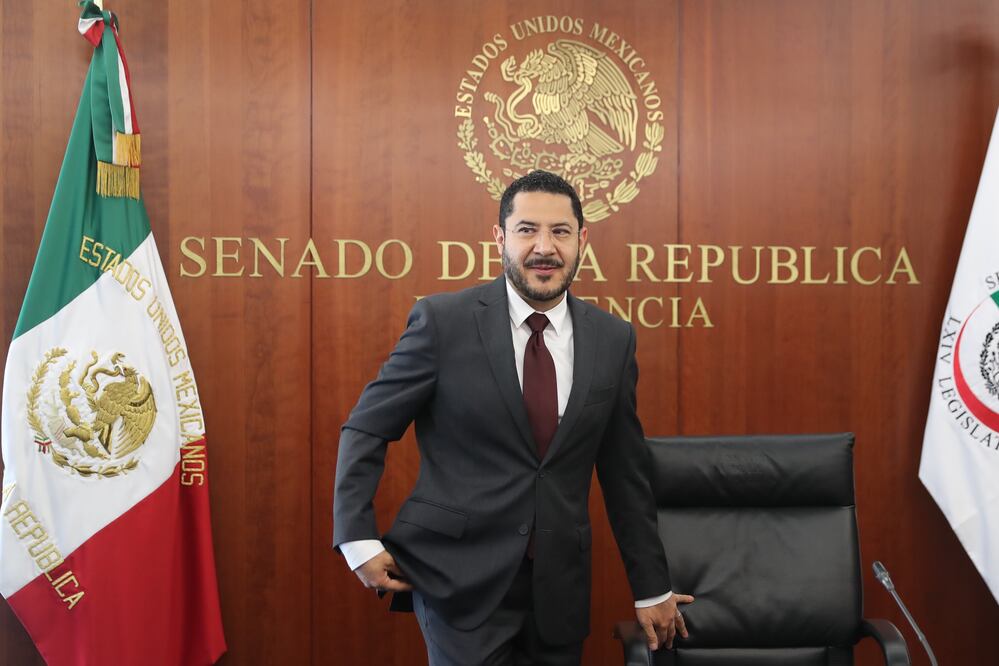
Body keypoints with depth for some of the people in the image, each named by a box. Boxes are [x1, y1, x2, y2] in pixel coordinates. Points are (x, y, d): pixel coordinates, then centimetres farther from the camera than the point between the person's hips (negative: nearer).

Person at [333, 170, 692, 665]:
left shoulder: (613, 339, 1)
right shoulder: (443, 320, -9)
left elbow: (625, 472, 8)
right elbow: (365, 430, -2)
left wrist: (651, 588, 13)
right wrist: (358, 539, -10)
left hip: (560, 584, 4)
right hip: (458, 575, -3)